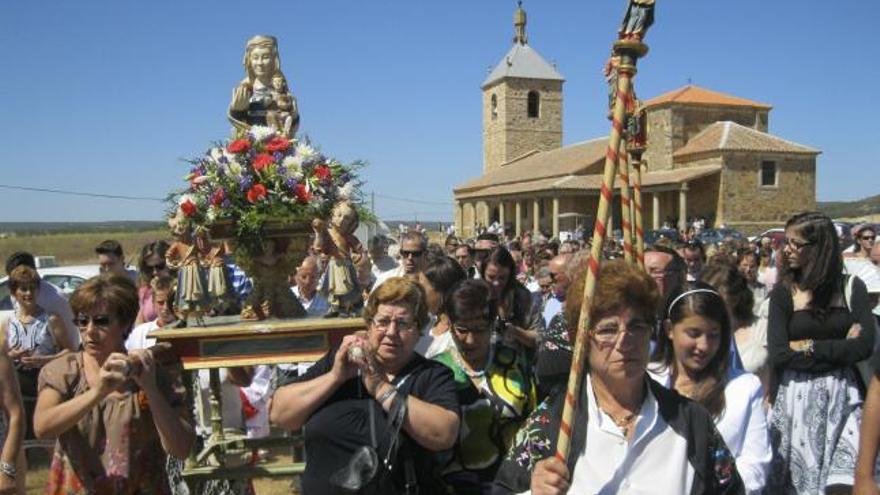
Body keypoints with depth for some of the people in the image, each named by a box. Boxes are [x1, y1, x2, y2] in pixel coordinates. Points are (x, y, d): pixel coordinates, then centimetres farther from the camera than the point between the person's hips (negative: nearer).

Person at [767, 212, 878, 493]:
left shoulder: (851, 288, 2)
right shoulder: (783, 292, -1)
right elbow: (778, 354, -11)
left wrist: (809, 347, -9)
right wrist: (839, 347, -8)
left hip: (842, 395, 0)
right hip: (797, 397, 0)